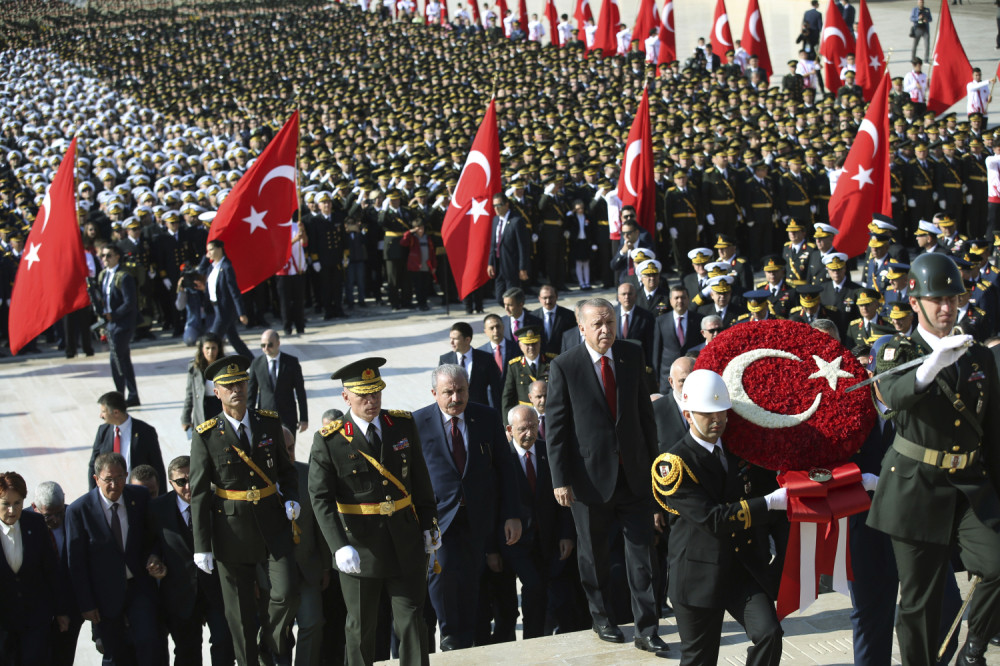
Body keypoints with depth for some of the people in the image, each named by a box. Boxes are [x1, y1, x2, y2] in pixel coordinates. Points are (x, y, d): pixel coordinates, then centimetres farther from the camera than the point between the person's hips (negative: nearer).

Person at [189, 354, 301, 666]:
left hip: (272, 521, 2)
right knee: (239, 612, 5)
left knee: (287, 593, -8)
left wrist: (291, 498, -5)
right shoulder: (206, 435, -6)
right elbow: (198, 493, -4)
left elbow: (285, 468, 15)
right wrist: (202, 546, -7)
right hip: (231, 527, -2)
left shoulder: (269, 423, 3)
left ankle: (274, 640, 22)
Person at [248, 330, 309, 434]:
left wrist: (304, 419, 0)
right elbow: (251, 393, 6)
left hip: (288, 418, -1)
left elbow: (300, 391, 1)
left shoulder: (291, 362, -1)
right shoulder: (256, 363, 2)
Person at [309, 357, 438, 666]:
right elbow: (320, 498, -16)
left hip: (406, 542, 2)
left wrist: (429, 524, 12)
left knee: (411, 620, 5)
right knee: (361, 627, 11)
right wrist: (339, 546, -26)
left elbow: (419, 479, 10)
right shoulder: (329, 440, -11)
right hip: (360, 547, -2)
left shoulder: (403, 424, 1)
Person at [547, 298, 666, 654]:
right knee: (594, 552, 13)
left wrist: (653, 459, 10)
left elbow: (645, 411, 10)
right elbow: (556, 428, -8)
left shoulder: (632, 356, 2)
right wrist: (560, 479, -10)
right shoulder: (564, 367, -9)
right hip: (591, 474, -2)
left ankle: (646, 628, 9)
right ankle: (600, 617, 31)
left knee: (642, 549, 1)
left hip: (634, 472, 3)